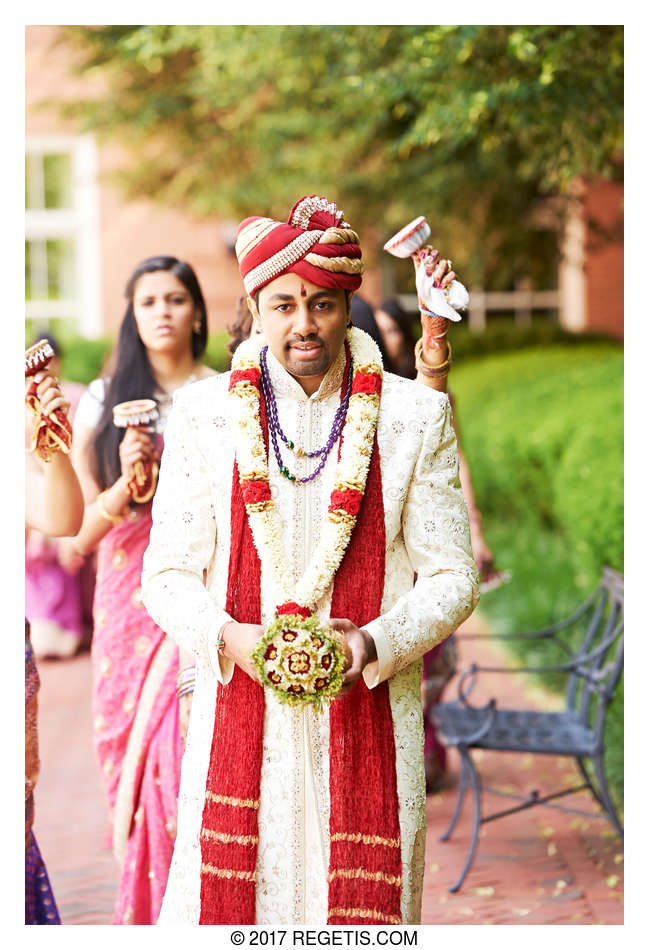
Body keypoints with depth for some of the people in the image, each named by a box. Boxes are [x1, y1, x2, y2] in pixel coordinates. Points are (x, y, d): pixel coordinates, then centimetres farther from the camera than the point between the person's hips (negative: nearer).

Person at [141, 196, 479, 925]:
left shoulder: (415, 416, 2)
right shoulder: (204, 413, 5)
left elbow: (451, 578, 3)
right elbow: (168, 573, 5)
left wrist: (373, 644, -14)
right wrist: (230, 637, -14)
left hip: (368, 716, 0)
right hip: (239, 720, 1)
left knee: (362, 902, 1)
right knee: (223, 902, 0)